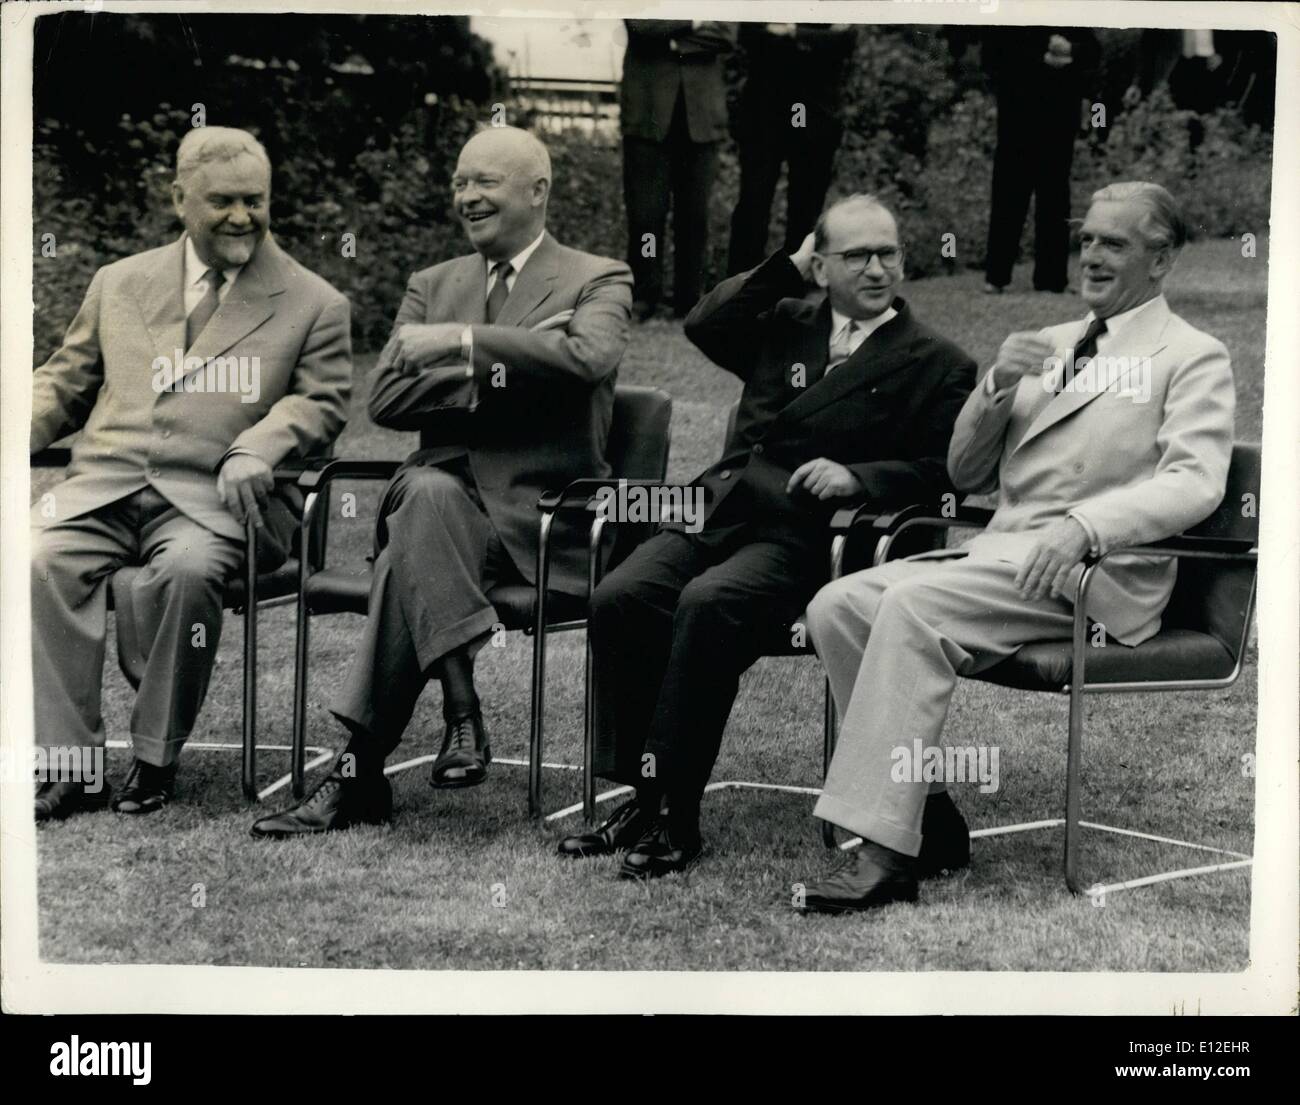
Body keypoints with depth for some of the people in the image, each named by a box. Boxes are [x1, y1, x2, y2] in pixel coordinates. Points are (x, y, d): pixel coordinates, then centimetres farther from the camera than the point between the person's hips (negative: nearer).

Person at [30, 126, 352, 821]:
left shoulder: (313, 306, 12)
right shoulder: (119, 283, 22)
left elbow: (321, 401, 3)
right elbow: (64, 385, 25)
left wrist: (257, 447, -17)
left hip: (214, 500, -3)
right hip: (105, 485, 3)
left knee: (187, 569, -36)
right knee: (38, 559, -27)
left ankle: (155, 759, -18)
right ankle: (71, 764, -22)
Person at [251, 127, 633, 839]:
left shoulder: (598, 282, 8)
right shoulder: (432, 286, 22)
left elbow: (586, 357, -17)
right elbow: (386, 398, 4)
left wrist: (464, 342, -14)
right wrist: (502, 369, -8)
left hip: (540, 515, -3)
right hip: (444, 496, 3)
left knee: (412, 553, -32)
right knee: (430, 494, -35)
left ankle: (359, 772, -30)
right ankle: (461, 713, -35)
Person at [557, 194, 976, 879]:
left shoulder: (936, 364, 9)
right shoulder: (786, 324, 23)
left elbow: (941, 472, 0)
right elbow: (703, 325, 11)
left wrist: (856, 477, -15)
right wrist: (790, 270, 9)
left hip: (803, 536, -5)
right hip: (718, 511, 5)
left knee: (706, 606, -33)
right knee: (618, 598, -22)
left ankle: (674, 815, -27)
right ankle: (640, 797, -15)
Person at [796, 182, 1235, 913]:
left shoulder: (1193, 358, 5)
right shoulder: (1048, 346, 25)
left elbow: (1194, 483, -13)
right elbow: (966, 475, 24)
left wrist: (1082, 525, -29)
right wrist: (997, 387, 4)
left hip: (1091, 575, -7)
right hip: (997, 553, 7)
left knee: (912, 607, -30)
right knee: (838, 605, -15)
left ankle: (884, 856, -32)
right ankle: (921, 805, -9)